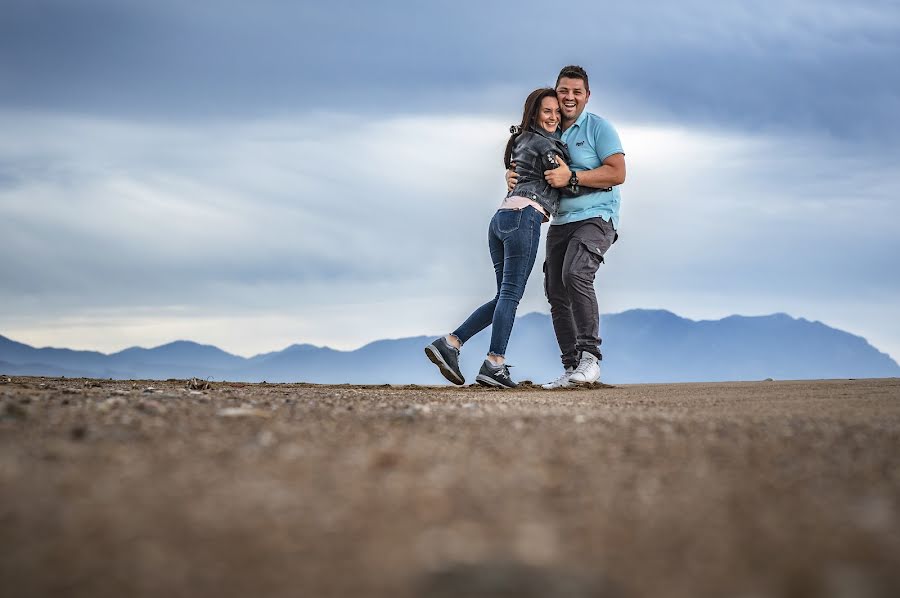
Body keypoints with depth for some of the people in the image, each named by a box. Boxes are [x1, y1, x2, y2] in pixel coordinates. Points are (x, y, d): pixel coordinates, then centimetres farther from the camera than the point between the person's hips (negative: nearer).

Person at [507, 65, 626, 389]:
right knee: (556, 293, 2)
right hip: (560, 222, 7)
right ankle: (572, 368, 7)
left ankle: (589, 355, -27)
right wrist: (511, 174, -4)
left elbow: (618, 173, -14)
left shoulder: (598, 128, -4)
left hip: (596, 217, -7)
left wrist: (571, 177, -22)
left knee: (576, 274, -29)